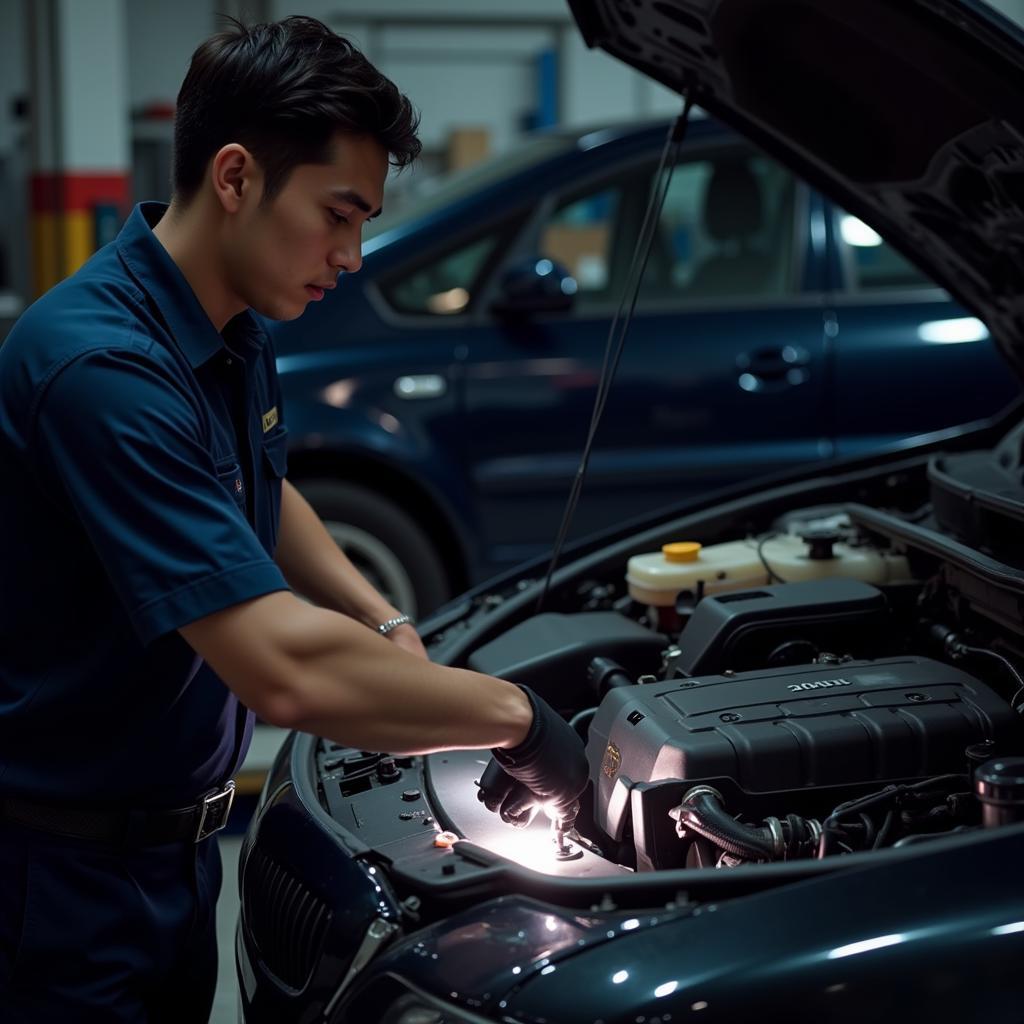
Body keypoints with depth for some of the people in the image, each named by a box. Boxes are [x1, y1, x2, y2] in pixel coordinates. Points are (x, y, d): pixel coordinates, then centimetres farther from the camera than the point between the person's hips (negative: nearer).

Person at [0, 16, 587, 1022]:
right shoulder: (102, 367, -30)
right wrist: (515, 716, -24)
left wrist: (387, 626, 3)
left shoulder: (234, 333, 1)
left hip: (176, 851, 9)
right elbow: (290, 672, -36)